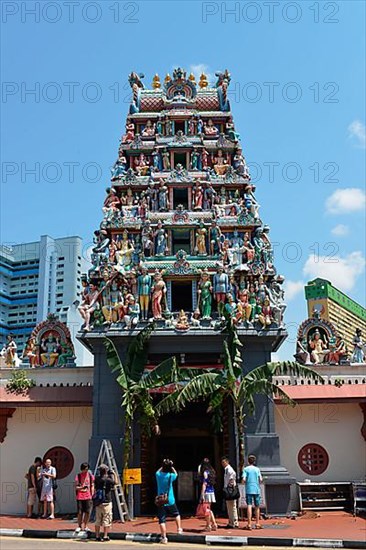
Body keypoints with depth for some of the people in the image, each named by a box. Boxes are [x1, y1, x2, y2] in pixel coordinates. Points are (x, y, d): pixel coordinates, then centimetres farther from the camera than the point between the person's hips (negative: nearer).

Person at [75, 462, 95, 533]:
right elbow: (76, 487, -3)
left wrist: (92, 495, 2)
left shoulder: (90, 475, 5)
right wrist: (81, 487, -22)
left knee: (88, 512, 1)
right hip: (80, 497, -2)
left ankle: (85, 526, 17)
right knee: (80, 512, 0)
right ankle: (79, 526, 15)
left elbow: (92, 486, 10)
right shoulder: (78, 476, -2)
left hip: (88, 496, 2)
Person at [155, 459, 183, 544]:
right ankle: (179, 529, 30)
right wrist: (172, 467, 14)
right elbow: (176, 474, 13)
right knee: (176, 514, 26)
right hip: (170, 501, 0)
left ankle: (164, 538, -1)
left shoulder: (158, 475, -5)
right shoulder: (170, 476, -11)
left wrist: (163, 466, 18)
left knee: (162, 520, 1)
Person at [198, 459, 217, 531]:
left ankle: (208, 526, 4)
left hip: (206, 492, -8)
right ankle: (214, 524, 16)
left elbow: (204, 484, -17)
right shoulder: (211, 471, 11)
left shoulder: (205, 472, -12)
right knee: (209, 509, 17)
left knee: (207, 510, 0)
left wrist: (202, 495, -17)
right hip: (212, 492, 8)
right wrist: (200, 472, 20)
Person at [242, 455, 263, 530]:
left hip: (249, 490, -1)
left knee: (249, 506, -5)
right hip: (256, 490, 2)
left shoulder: (246, 469, 1)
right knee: (257, 507, 12)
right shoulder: (257, 469, 5)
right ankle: (257, 524, 17)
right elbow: (261, 480, -2)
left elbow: (244, 480, -9)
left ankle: (249, 524, -11)